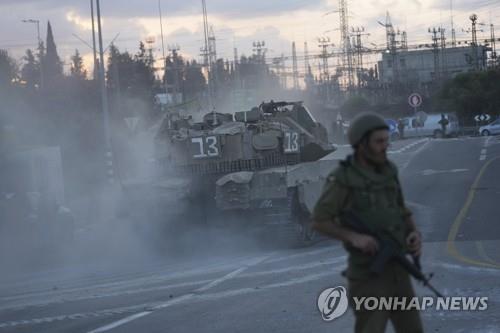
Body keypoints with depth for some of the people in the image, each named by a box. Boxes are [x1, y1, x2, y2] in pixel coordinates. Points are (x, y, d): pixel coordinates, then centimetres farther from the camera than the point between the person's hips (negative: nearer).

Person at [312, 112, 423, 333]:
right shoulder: (342, 179, -14)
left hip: (395, 268, 6)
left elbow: (402, 213, 15)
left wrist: (415, 235, -7)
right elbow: (318, 222, -9)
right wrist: (354, 237, -24)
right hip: (367, 273, -6)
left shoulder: (387, 172, 6)